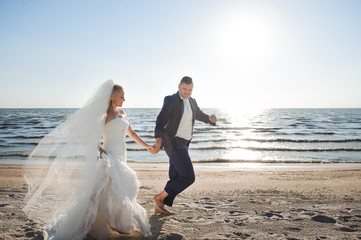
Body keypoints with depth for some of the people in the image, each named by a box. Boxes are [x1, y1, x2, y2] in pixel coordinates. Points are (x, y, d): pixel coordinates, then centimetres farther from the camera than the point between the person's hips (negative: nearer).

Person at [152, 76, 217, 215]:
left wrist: (211, 119, 5)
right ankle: (159, 197, -3)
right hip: (173, 142, -8)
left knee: (176, 179, 10)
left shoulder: (191, 102, 13)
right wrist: (158, 142, -26)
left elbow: (199, 115, 27)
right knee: (188, 177, -13)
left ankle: (159, 206, 20)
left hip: (183, 143, 9)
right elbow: (160, 121, -16)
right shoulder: (171, 100, -10)